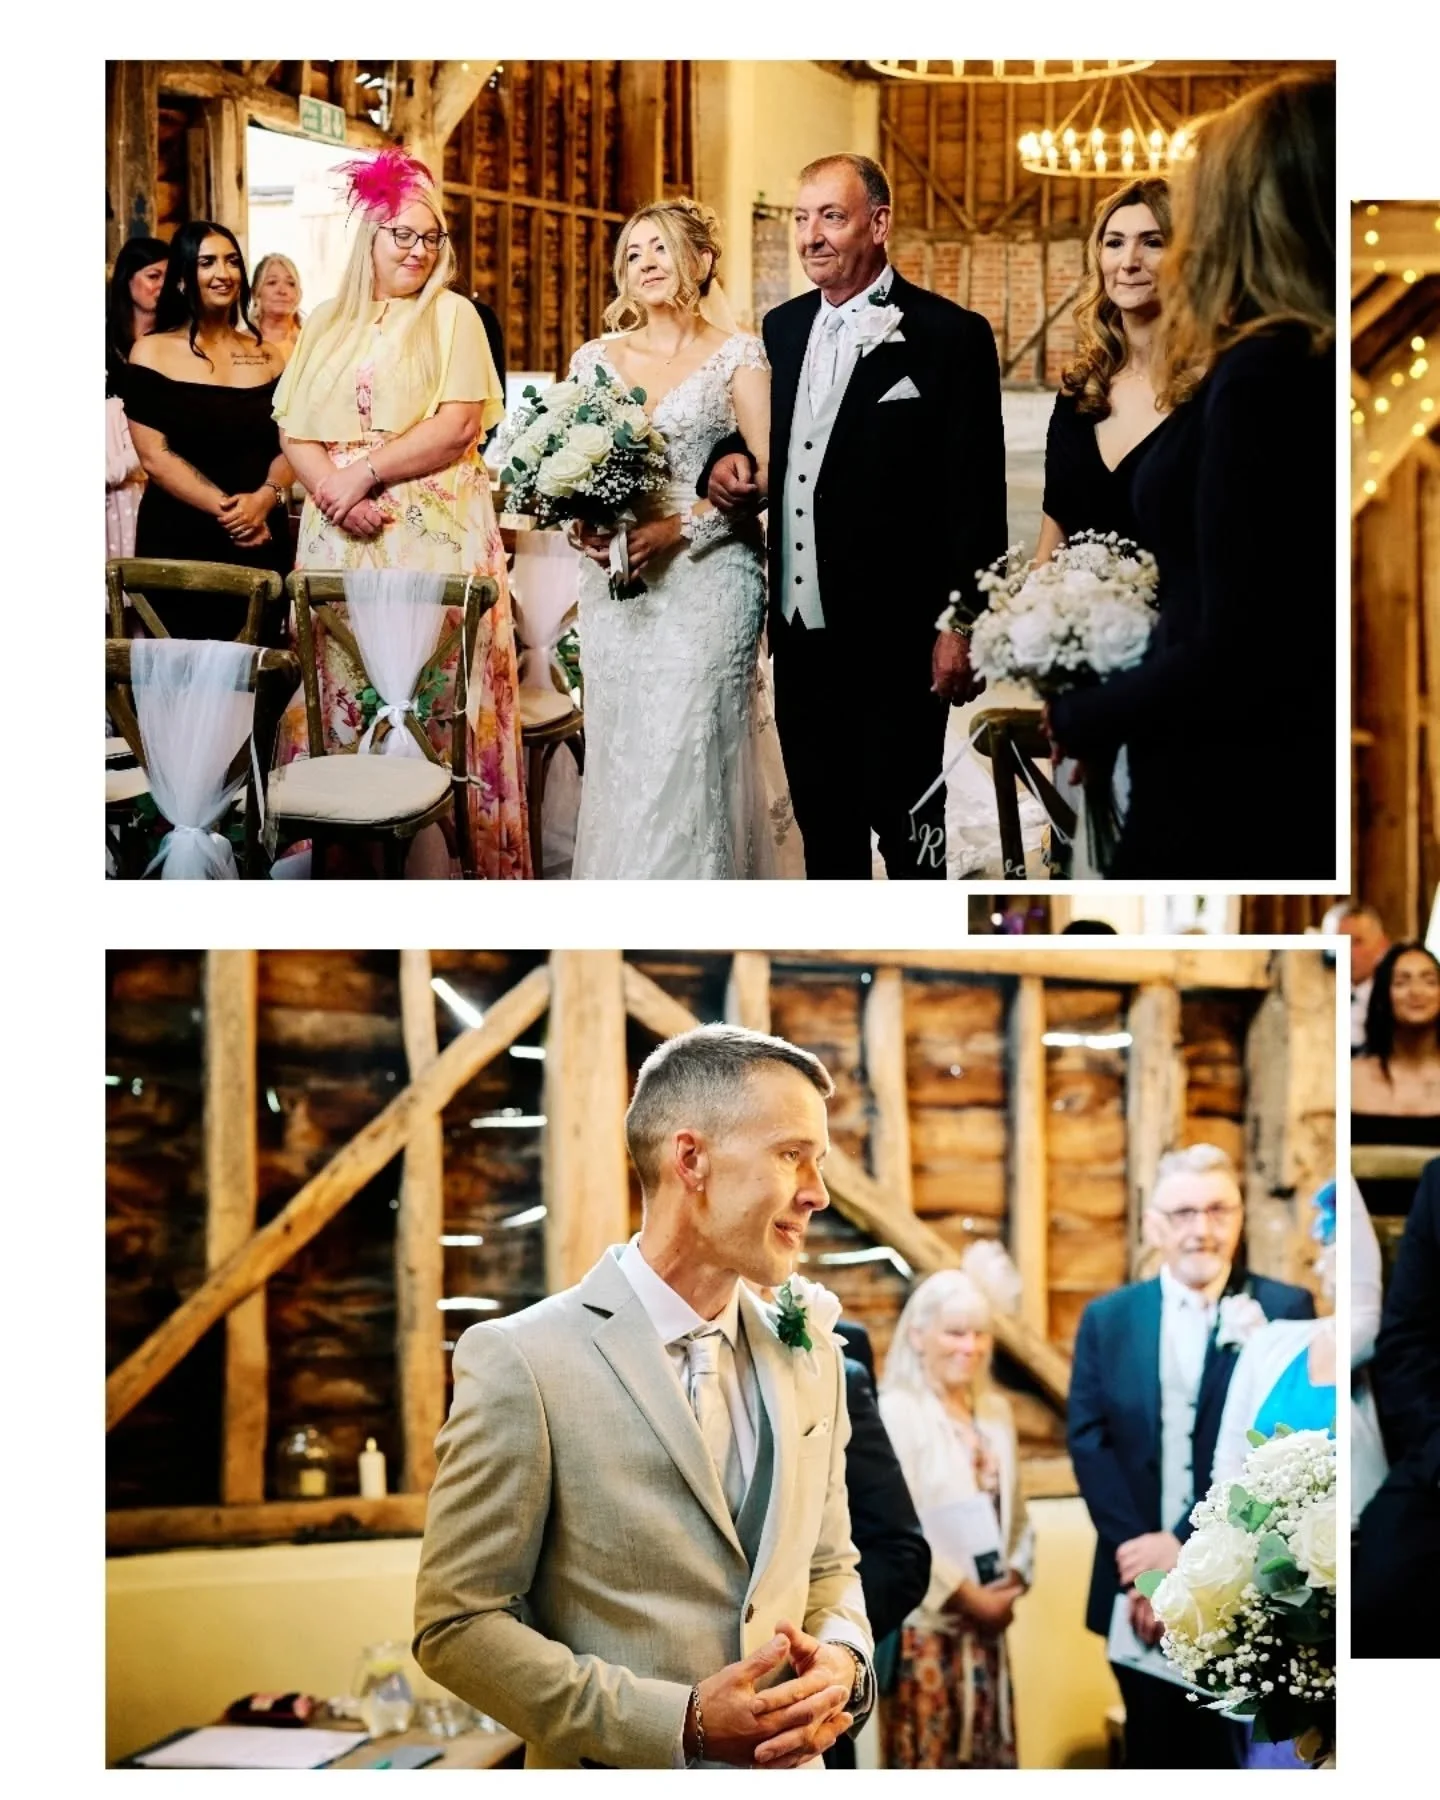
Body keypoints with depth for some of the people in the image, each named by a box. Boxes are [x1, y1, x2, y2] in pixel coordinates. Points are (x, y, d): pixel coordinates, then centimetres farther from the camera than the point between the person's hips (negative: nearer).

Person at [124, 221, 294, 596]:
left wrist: (265, 499, -15)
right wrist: (225, 507, -17)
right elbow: (154, 456, -9)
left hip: (260, 541, 3)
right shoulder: (152, 353, -1)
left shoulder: (266, 357, 10)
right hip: (178, 541, -3)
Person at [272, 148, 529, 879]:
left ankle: (437, 865, -3)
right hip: (341, 532, 4)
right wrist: (336, 492, -11)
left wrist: (367, 473, -12)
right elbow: (294, 429, 8)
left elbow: (459, 425, -7)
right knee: (343, 680, 2)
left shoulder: (451, 314, 4)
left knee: (432, 691, -5)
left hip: (435, 535, -4)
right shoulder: (327, 322, 15)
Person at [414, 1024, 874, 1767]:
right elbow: (456, 1623, -14)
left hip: (786, 1772, 5)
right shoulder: (523, 1363, -15)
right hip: (623, 1777, -5)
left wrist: (841, 1662, -9)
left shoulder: (810, 1357, 3)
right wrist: (683, 1723, -21)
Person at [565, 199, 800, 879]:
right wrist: (582, 526, -6)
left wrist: (680, 526, -15)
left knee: (690, 753, -9)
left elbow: (768, 471, -6)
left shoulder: (738, 356, 2)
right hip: (615, 586, 4)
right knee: (620, 757, 1)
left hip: (707, 576, -4)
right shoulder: (594, 359, 13)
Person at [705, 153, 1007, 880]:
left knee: (905, 820, 2)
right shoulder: (782, 328, 11)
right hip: (802, 630, 6)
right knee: (821, 821, 14)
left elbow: (976, 491, -10)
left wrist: (962, 623, -14)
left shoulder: (950, 335, -9)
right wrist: (732, 459, 0)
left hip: (896, 637, -6)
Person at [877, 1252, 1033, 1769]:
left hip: (985, 1626, 7)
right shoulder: (896, 1412, -11)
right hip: (924, 1628, -7)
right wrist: (966, 1596, -13)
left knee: (990, 1759, 8)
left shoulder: (996, 1410, 13)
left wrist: (1014, 1581, 0)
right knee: (926, 1763, -5)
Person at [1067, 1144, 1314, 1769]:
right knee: (1156, 1756, 10)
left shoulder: (1284, 1311, -1)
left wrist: (1187, 1545, -14)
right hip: (1140, 1585, 3)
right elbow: (1088, 1439, 2)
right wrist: (1135, 1557, -11)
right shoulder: (1108, 1319, 9)